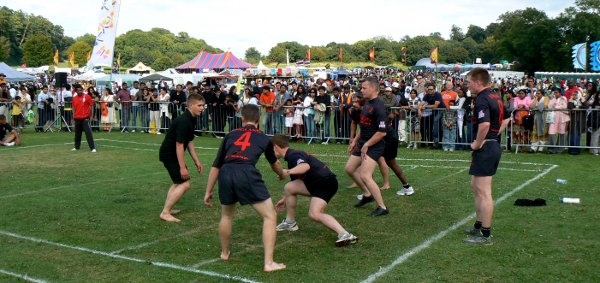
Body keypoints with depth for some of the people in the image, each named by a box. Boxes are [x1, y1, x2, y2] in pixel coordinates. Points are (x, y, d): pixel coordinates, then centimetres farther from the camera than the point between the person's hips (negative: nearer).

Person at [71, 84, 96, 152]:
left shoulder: (87, 96, -5)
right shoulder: (74, 98, 8)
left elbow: (92, 106, 0)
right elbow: (74, 107, 18)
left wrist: (91, 115, -3)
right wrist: (73, 116, 14)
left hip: (85, 118, -4)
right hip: (77, 118, 4)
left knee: (88, 133, -10)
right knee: (77, 134, 13)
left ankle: (93, 148, -10)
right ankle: (77, 147, 28)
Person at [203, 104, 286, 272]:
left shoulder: (230, 135, 25)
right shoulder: (264, 138, 22)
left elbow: (216, 166, 25)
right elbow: (274, 163, 42)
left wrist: (208, 191, 34)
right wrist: (282, 174, 64)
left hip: (226, 172, 3)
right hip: (247, 173, -3)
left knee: (226, 215, 27)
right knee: (270, 216, 8)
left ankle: (224, 253, 44)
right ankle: (268, 263, 3)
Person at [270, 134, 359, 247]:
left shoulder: (293, 155, -10)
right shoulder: (292, 155, 23)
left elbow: (305, 166, -35)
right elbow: (296, 184, 37)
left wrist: (289, 172, -46)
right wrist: (285, 199, 46)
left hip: (326, 182, -10)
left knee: (314, 214, -25)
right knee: (289, 187, 10)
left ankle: (345, 235, -33)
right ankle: (290, 222, 22)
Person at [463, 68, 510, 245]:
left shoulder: (482, 99, -17)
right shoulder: (495, 97, 13)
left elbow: (484, 124, -33)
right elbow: (506, 118, 27)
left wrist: (478, 143, -19)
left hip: (485, 148, -10)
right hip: (494, 144, 11)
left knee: (484, 193, -5)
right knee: (475, 187, 21)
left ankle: (485, 235, 0)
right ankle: (479, 226, 32)